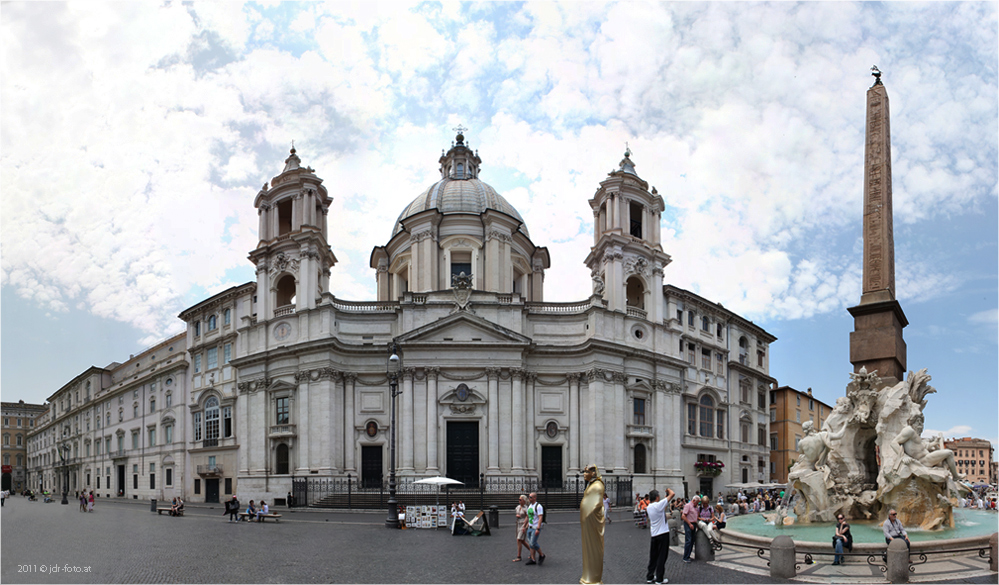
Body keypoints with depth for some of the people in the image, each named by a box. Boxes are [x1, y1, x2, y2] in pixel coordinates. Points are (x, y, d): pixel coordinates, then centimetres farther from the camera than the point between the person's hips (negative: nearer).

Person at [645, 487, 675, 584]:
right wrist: (668, 489, 6)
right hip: (663, 533, -7)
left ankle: (649, 577, 19)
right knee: (662, 557, 1)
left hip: (653, 534, 7)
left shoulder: (649, 507, 6)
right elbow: (672, 494, -14)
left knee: (653, 557, 15)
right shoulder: (659, 505, -16)